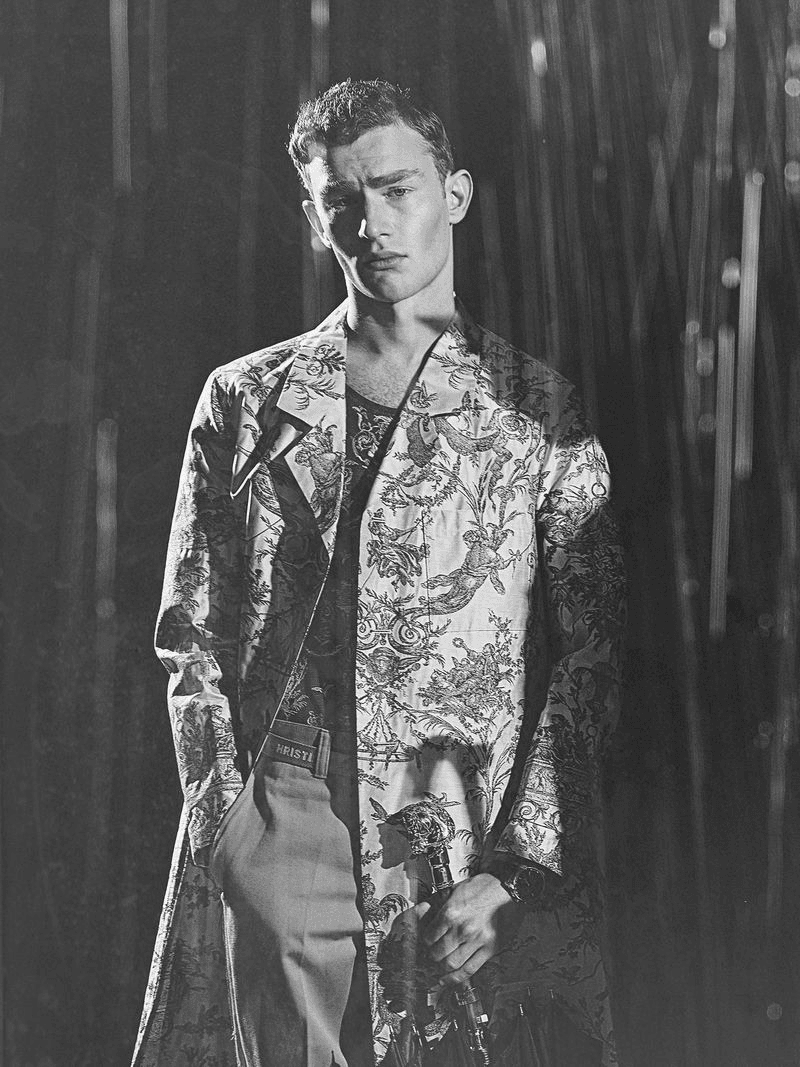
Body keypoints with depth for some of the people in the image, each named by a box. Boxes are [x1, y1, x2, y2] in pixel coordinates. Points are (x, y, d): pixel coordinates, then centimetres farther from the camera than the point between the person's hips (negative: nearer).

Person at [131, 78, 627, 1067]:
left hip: (485, 846, -1)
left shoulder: (541, 411, 4)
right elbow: (192, 640, 10)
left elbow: (590, 659, 0)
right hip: (281, 835, 1)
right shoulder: (245, 401, 9)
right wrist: (231, 822, -2)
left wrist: (512, 869, -8)